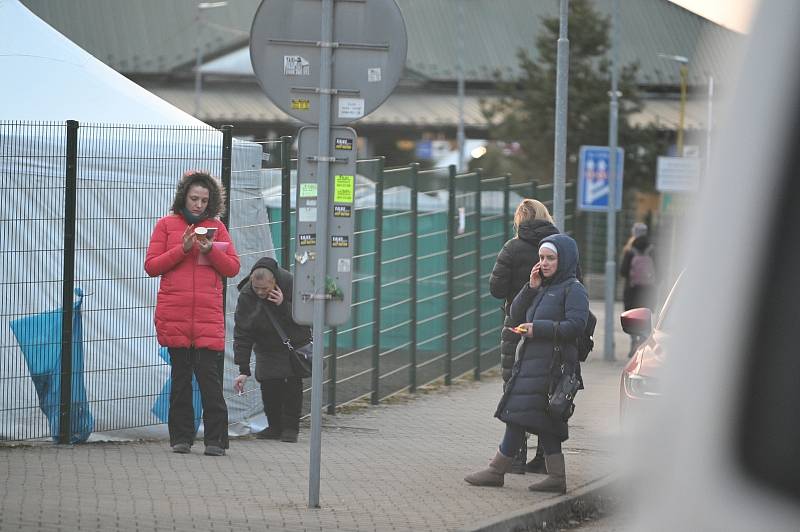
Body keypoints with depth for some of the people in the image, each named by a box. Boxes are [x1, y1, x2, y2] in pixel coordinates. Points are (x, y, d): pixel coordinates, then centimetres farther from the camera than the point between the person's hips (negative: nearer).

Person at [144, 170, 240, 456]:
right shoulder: (166, 225, 9)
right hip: (174, 313, 0)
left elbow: (233, 267, 9)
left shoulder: (216, 227, 12)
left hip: (208, 314, 0)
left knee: (209, 375, -8)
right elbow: (151, 266, 3)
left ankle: (215, 439, -5)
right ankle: (181, 437, 10)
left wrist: (211, 250, -8)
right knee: (180, 375, 4)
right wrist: (182, 249, -8)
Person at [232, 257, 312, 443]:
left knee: (292, 384, -7)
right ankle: (275, 427, 9)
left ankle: (291, 428, 2)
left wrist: (284, 305, -35)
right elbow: (242, 334, -18)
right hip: (267, 347, 2)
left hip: (295, 342, -2)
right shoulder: (246, 295, -19)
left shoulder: (291, 285, -23)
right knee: (268, 386, -5)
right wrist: (243, 370, -23)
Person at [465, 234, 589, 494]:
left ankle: (497, 470, -4)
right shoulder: (543, 289, 19)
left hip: (551, 363, -9)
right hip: (533, 361, 9)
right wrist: (531, 288, 1)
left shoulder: (573, 289, -6)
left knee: (518, 413, -8)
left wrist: (538, 329, -16)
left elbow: (575, 325, -17)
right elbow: (516, 314, 14)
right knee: (544, 422, 7)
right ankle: (557, 477, 9)